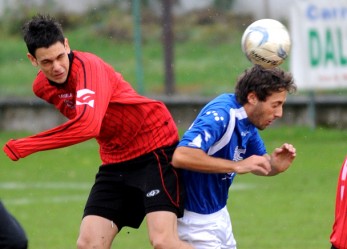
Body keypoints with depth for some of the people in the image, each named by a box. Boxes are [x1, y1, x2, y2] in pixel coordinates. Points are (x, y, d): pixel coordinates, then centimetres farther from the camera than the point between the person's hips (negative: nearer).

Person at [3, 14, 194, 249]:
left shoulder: (88, 66, -25)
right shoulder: (42, 87, -1)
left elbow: (87, 125, -40)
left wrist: (20, 148, -35)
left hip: (156, 148, -7)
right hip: (115, 160, 7)